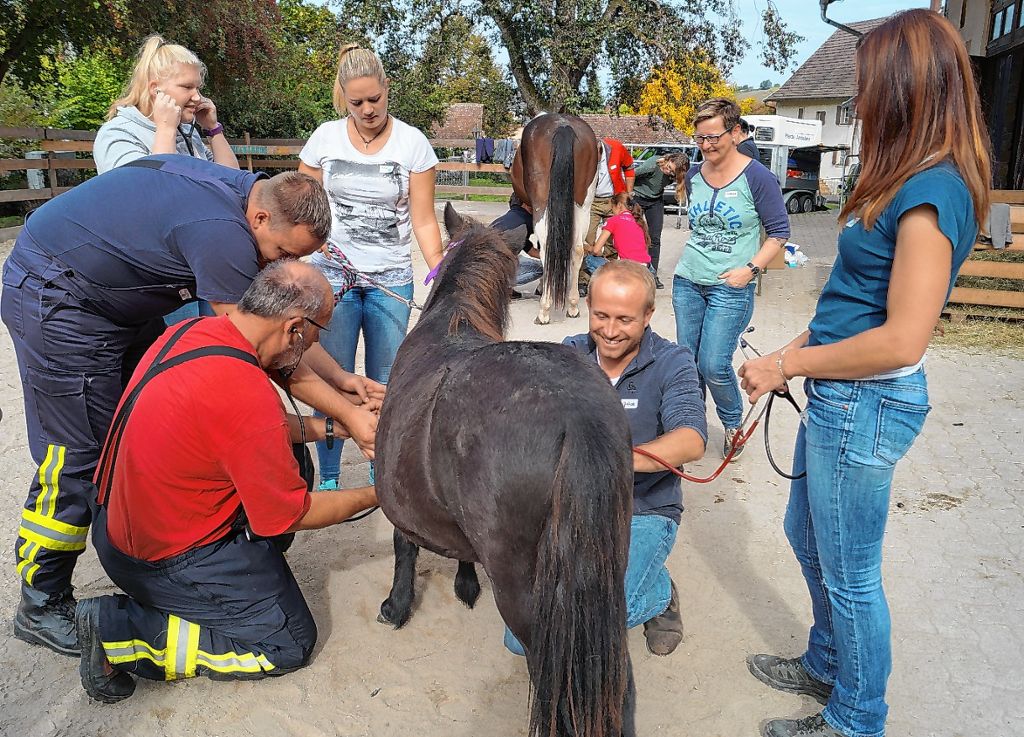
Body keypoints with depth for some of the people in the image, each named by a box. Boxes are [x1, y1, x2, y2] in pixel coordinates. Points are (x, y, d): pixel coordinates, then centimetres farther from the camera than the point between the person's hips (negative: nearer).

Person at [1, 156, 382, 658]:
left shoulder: (245, 195, -3)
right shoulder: (220, 231, -32)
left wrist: (343, 380, -3)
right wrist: (348, 416, -20)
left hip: (118, 303, 10)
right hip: (54, 297, -10)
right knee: (81, 456, -7)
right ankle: (42, 607, 9)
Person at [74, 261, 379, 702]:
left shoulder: (192, 331, -7)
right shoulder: (245, 395, -32)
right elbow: (293, 516, -18)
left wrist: (324, 426, 6)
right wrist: (374, 496, -5)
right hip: (160, 558, -9)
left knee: (290, 462, 16)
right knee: (291, 644, 2)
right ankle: (121, 628, -1)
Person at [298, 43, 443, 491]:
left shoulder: (412, 143, -3)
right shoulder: (325, 137, 1)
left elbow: (423, 220, -3)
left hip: (392, 280, 0)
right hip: (332, 274, 1)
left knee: (385, 384, 8)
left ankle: (381, 473, 25)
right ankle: (328, 479, 18)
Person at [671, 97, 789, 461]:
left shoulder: (757, 178, -9)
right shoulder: (694, 176, 7)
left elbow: (779, 231, -5)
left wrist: (750, 269, -14)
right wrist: (690, 255, 11)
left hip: (731, 286, -5)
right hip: (687, 281, 5)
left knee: (713, 365, -8)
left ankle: (733, 424, 20)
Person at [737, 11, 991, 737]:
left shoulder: (931, 193, -21)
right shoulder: (911, 181, 9)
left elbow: (902, 340, -25)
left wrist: (786, 365, -17)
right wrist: (795, 349, 6)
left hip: (867, 405, -10)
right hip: (841, 398, 10)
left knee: (849, 573, 9)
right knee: (807, 535, 24)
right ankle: (828, 666, 47)